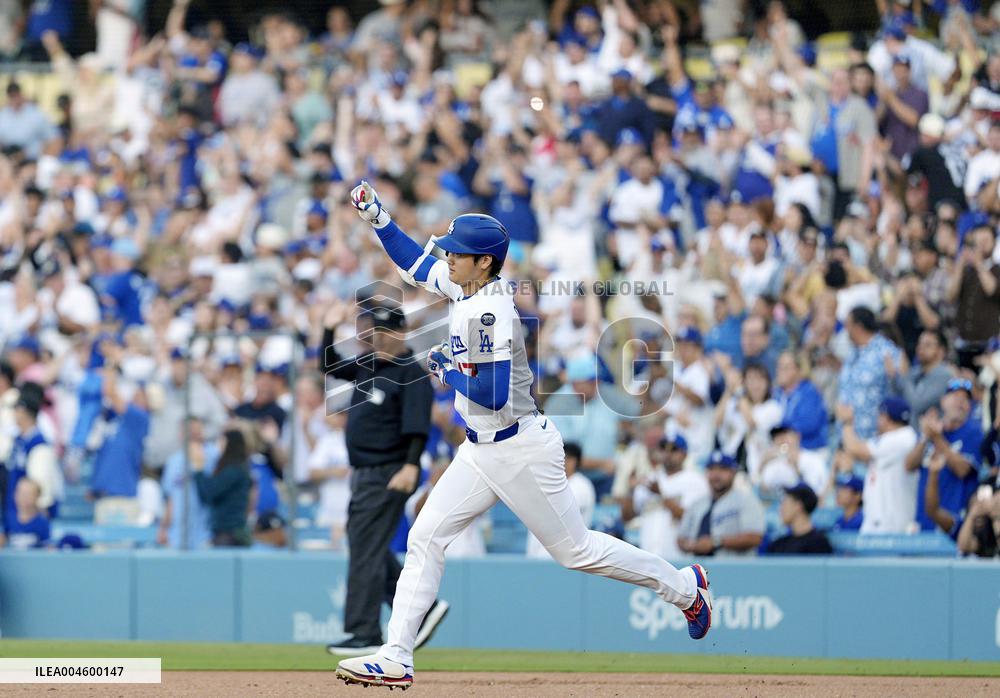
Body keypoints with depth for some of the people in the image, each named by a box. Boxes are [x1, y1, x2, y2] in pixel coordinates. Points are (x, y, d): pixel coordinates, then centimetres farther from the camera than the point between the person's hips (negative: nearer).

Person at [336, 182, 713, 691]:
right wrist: (377, 218, 10)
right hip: (482, 452, 9)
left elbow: (494, 395, -29)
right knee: (425, 537, 0)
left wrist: (446, 370, -14)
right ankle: (395, 658, 0)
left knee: (575, 549, 3)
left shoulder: (491, 311, -24)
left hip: (521, 452, -9)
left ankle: (682, 586, 22)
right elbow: (414, 262, 21)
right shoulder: (465, 287, 4)